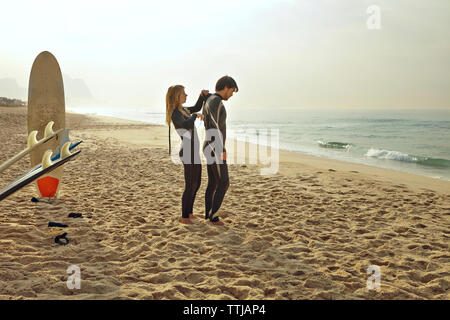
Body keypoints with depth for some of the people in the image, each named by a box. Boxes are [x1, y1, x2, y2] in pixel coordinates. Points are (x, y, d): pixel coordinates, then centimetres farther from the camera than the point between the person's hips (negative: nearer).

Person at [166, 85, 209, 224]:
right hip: (189, 154, -10)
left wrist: (202, 95, 13)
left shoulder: (183, 110, 12)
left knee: (196, 184, 18)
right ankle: (184, 217, 11)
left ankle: (189, 212, 30)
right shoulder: (175, 114, -16)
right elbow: (187, 124, -37)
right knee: (190, 186, -1)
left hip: (193, 152, 10)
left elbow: (197, 108, 30)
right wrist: (196, 115, -18)